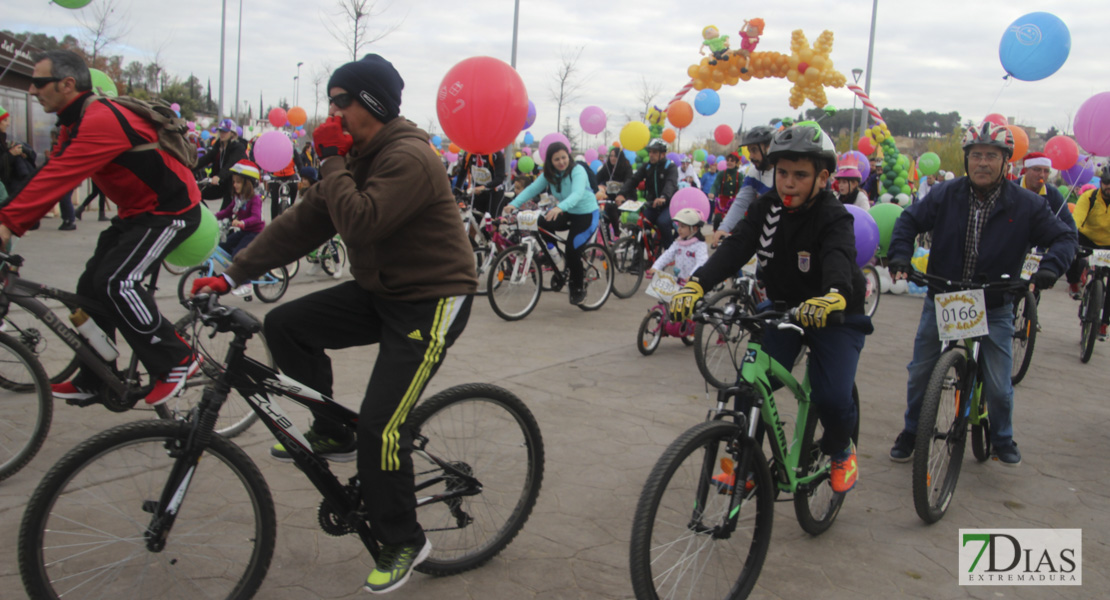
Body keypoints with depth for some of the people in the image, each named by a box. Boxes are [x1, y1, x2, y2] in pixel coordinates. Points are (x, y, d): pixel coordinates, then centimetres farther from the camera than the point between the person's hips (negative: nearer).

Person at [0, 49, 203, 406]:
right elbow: (50, 177, 5)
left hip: (171, 210, -10)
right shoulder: (77, 122, 8)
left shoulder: (101, 121, -24)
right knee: (91, 286, 8)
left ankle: (177, 362, -9)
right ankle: (91, 383, 20)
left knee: (115, 282, -23)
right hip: (137, 211, 10)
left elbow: (57, 178, -32)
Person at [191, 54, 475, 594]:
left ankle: (403, 541, 8)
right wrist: (232, 275, 3)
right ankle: (332, 434, 14)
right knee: (285, 325, -1)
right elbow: (304, 221, 7)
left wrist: (330, 160, -19)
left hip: (432, 302, -9)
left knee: (379, 427, -14)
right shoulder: (358, 156, 9)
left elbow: (359, 222, -33)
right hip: (380, 291, 9)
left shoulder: (408, 158, -20)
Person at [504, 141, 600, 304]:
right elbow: (532, 188, -13)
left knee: (572, 248, -20)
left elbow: (577, 194, -40)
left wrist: (559, 208, -58)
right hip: (567, 213, 6)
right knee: (542, 224, -22)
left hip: (587, 214, -6)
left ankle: (578, 288, 1)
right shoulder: (549, 174, -4)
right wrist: (514, 204, -30)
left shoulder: (577, 171, -23)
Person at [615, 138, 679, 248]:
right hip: (652, 205, 5)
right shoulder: (646, 167, 6)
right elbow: (633, 180, -9)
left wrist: (664, 197, -52)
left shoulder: (671, 167, -8)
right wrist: (622, 194, -29)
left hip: (668, 205, -5)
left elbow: (671, 183, -29)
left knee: (662, 222, -32)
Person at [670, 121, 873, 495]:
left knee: (832, 397, -19)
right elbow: (735, 248, -21)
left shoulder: (835, 218, -20)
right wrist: (696, 285, -40)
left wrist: (832, 297, -65)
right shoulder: (766, 207, -8)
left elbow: (839, 258, -41)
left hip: (834, 317, -3)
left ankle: (840, 451, 15)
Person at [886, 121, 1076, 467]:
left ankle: (1002, 439, 29)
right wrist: (899, 256, -17)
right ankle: (911, 433, 28)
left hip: (994, 309, -1)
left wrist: (1050, 268, -22)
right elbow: (909, 221, 0)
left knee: (998, 386, 1)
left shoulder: (1026, 205, -7)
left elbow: (1064, 238, -2)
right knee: (919, 374, 6)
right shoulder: (944, 195, -6)